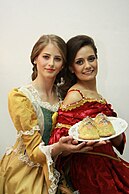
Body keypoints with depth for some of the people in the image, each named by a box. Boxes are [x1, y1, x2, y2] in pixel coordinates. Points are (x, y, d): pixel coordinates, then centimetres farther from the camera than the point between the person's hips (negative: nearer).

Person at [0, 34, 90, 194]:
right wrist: (59, 147, -35)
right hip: (25, 173, -4)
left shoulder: (63, 95, 1)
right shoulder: (19, 97, -15)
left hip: (55, 172, 5)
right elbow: (34, 152, -18)